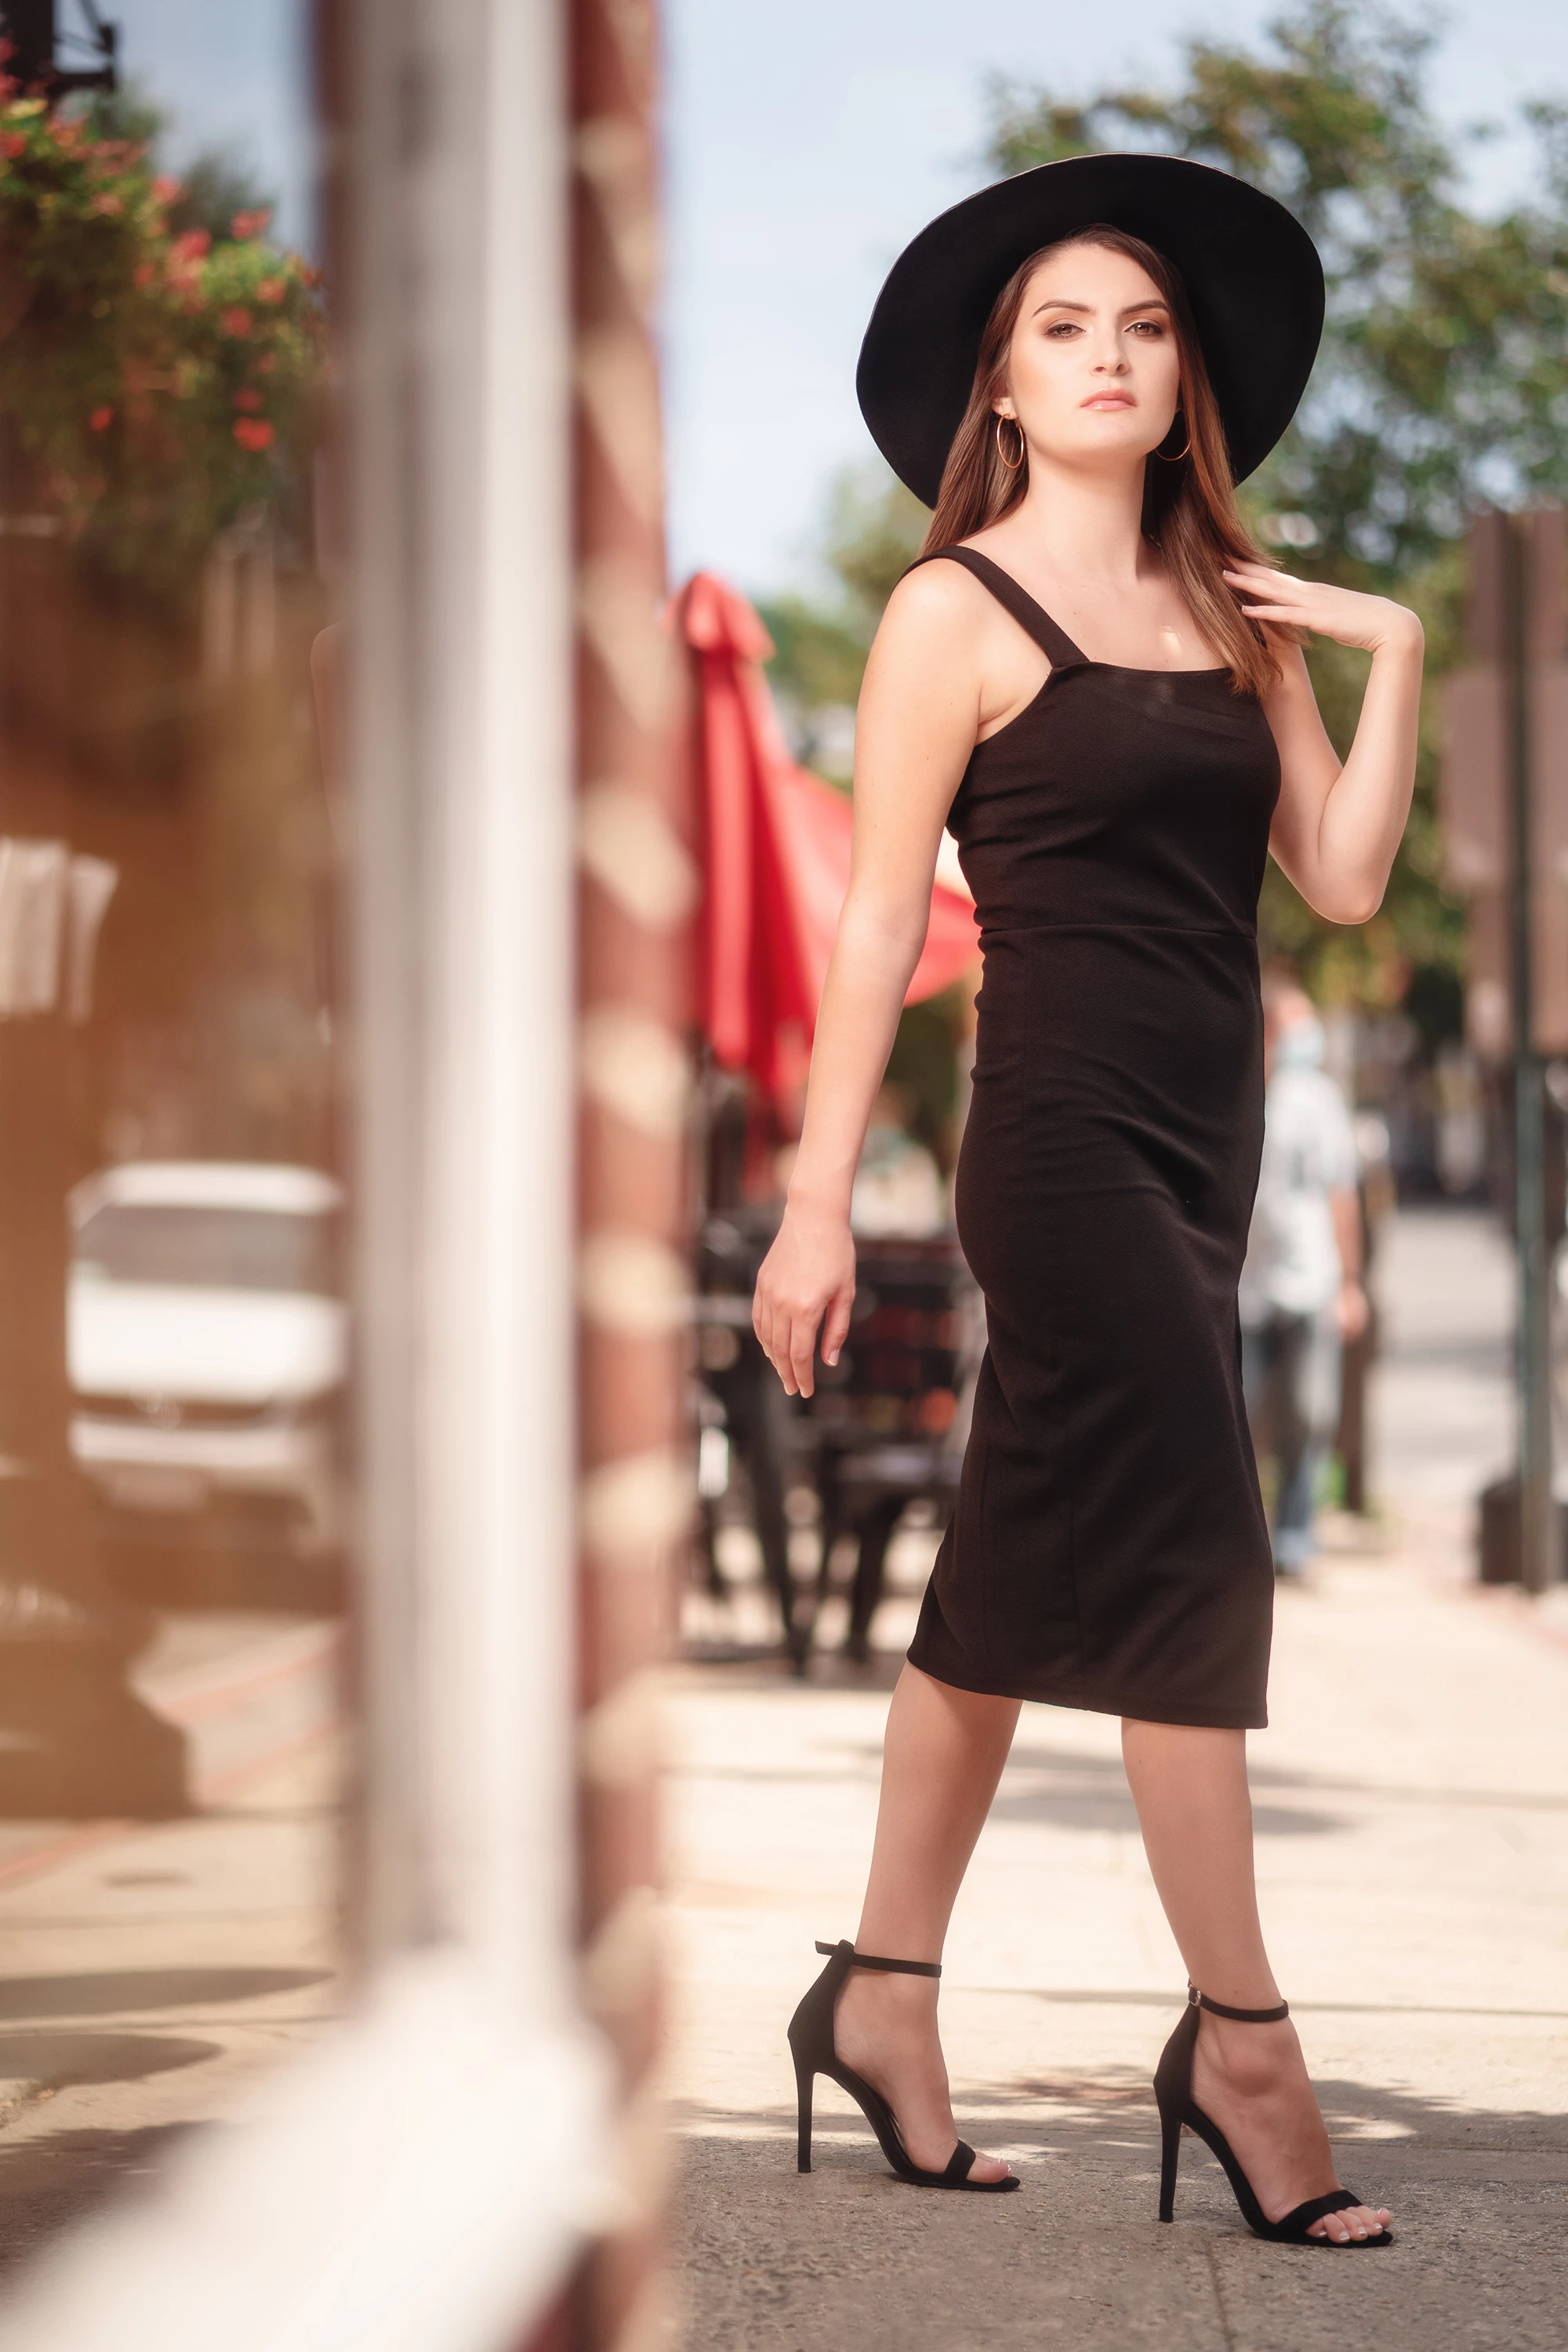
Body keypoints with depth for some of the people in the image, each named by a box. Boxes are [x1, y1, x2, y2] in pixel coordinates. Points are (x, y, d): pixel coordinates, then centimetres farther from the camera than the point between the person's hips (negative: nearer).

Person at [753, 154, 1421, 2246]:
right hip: (1066, 1133, -7)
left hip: (1203, 1139, 7)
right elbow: (880, 920, -6)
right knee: (1190, 1560, -9)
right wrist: (818, 1204, -9)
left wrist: (1394, 658, -2)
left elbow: (1342, 879, 7)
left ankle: (884, 1996, 21)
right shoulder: (959, 613, -4)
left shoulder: (1232, 613, 13)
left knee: (1027, 1572, 12)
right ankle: (1241, 2045, -2)